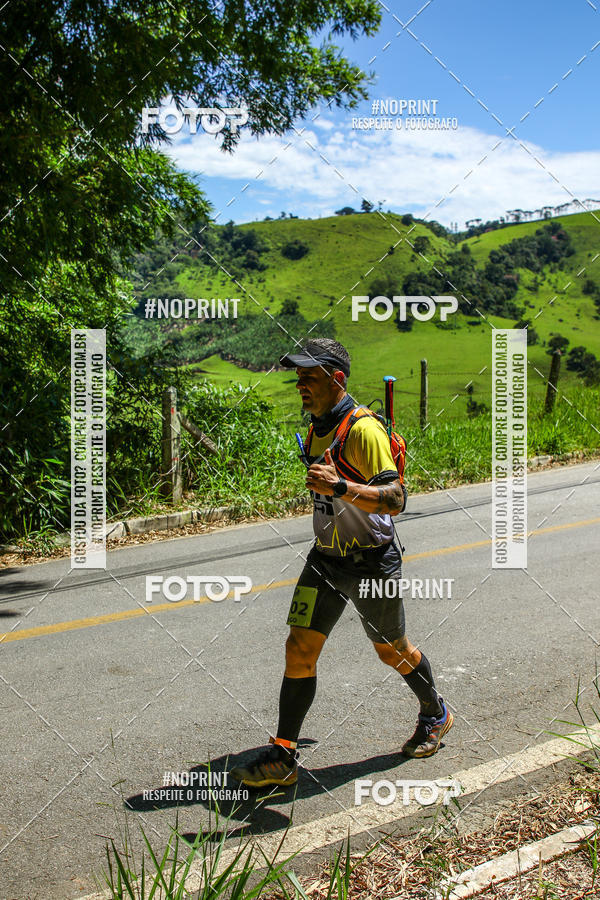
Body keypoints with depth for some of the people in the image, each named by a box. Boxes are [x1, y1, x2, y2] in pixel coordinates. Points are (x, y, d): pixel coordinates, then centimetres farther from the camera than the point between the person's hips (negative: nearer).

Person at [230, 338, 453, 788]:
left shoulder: (363, 429, -22)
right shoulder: (318, 428, 5)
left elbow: (396, 499, -30)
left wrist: (340, 487, -43)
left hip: (372, 564, -7)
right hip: (326, 559, 7)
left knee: (393, 652, 13)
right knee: (300, 649, -2)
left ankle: (436, 715, 42)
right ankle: (283, 757, 6)